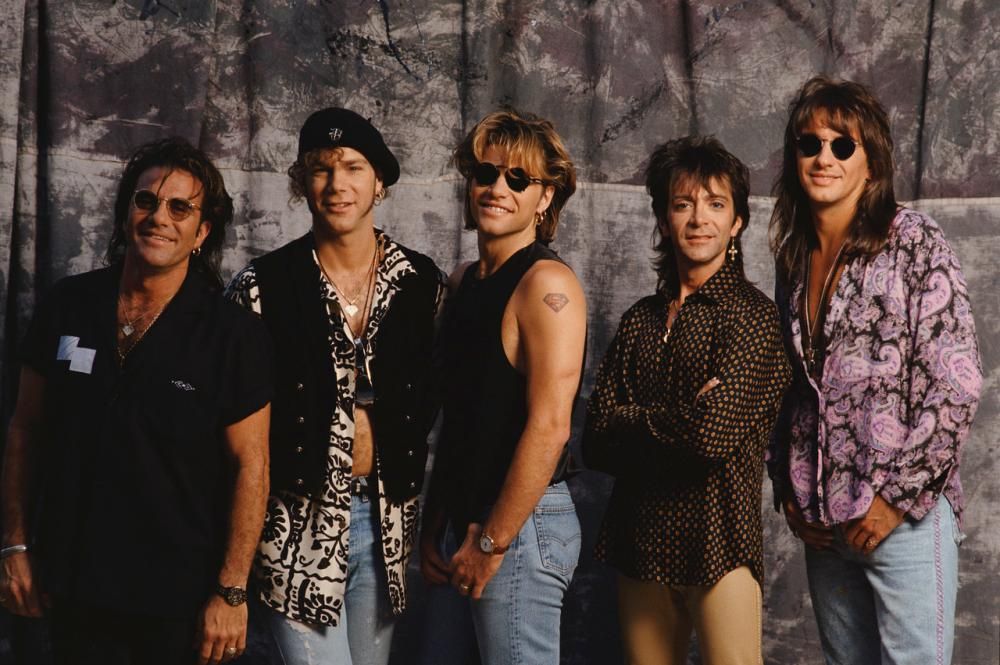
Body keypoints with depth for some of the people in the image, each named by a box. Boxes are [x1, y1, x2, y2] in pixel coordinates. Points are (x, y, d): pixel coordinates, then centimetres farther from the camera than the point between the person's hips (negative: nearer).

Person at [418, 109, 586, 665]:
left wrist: (491, 542, -16)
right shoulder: (463, 283, 12)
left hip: (521, 524, -8)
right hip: (460, 523, 8)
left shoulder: (546, 283, -13)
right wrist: (434, 527, 10)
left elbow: (549, 426, -20)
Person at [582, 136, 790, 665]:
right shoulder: (641, 319, 11)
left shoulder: (751, 314, -6)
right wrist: (677, 423, -12)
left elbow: (713, 433, -19)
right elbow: (596, 442, 1)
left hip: (718, 541, -5)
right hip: (639, 541, 6)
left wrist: (634, 421, -3)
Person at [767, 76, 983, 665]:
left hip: (902, 514, -5)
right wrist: (789, 489, 7)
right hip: (823, 519, 5)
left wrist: (898, 496, -13)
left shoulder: (914, 241, -7)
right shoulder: (795, 256, 10)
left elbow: (959, 386, -12)